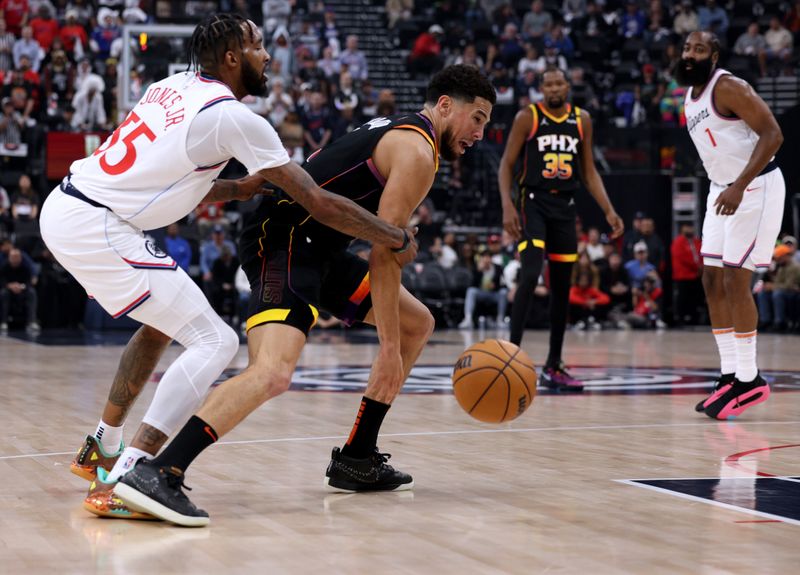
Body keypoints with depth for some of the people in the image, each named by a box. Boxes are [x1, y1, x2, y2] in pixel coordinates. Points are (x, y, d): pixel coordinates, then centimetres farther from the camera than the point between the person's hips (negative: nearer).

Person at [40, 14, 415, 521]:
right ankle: (123, 483, -17)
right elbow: (318, 202, -7)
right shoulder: (234, 117, -9)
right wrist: (397, 238, 4)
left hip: (65, 207, 9)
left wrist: (240, 189, 20)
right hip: (95, 227, -9)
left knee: (164, 322, 28)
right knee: (215, 342, -8)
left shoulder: (172, 87, 16)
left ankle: (102, 450, 35)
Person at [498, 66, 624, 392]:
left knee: (562, 287, 7)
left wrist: (608, 211, 3)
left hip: (565, 206, 5)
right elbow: (506, 164, -3)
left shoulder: (582, 120, 8)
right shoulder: (528, 117, -3)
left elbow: (589, 172, 13)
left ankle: (554, 367, 16)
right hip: (534, 202, -5)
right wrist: (507, 206, -17)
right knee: (530, 275, -22)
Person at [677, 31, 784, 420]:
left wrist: (740, 186, -31)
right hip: (722, 190, 9)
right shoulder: (691, 97, 11)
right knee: (712, 282, 6)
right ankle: (730, 374, 12)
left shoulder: (728, 88, -16)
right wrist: (724, 188, 17)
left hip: (755, 188, -9)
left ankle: (749, 380, -2)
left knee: (735, 282, -10)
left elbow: (772, 133, -24)